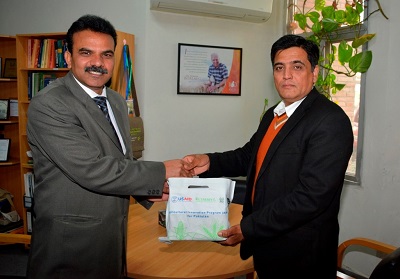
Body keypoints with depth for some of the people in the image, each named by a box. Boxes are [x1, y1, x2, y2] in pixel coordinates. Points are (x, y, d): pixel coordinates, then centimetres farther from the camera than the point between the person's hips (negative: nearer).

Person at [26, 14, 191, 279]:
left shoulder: (117, 102, 7)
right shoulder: (48, 105, -18)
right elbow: (91, 170, -25)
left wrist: (150, 188, -3)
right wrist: (160, 172, -18)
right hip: (70, 241, -7)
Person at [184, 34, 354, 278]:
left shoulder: (330, 121, -20)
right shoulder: (273, 115, 7)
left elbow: (310, 196, -26)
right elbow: (250, 155, 14)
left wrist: (247, 229, -23)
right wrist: (210, 162, -4)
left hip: (300, 256, -7)